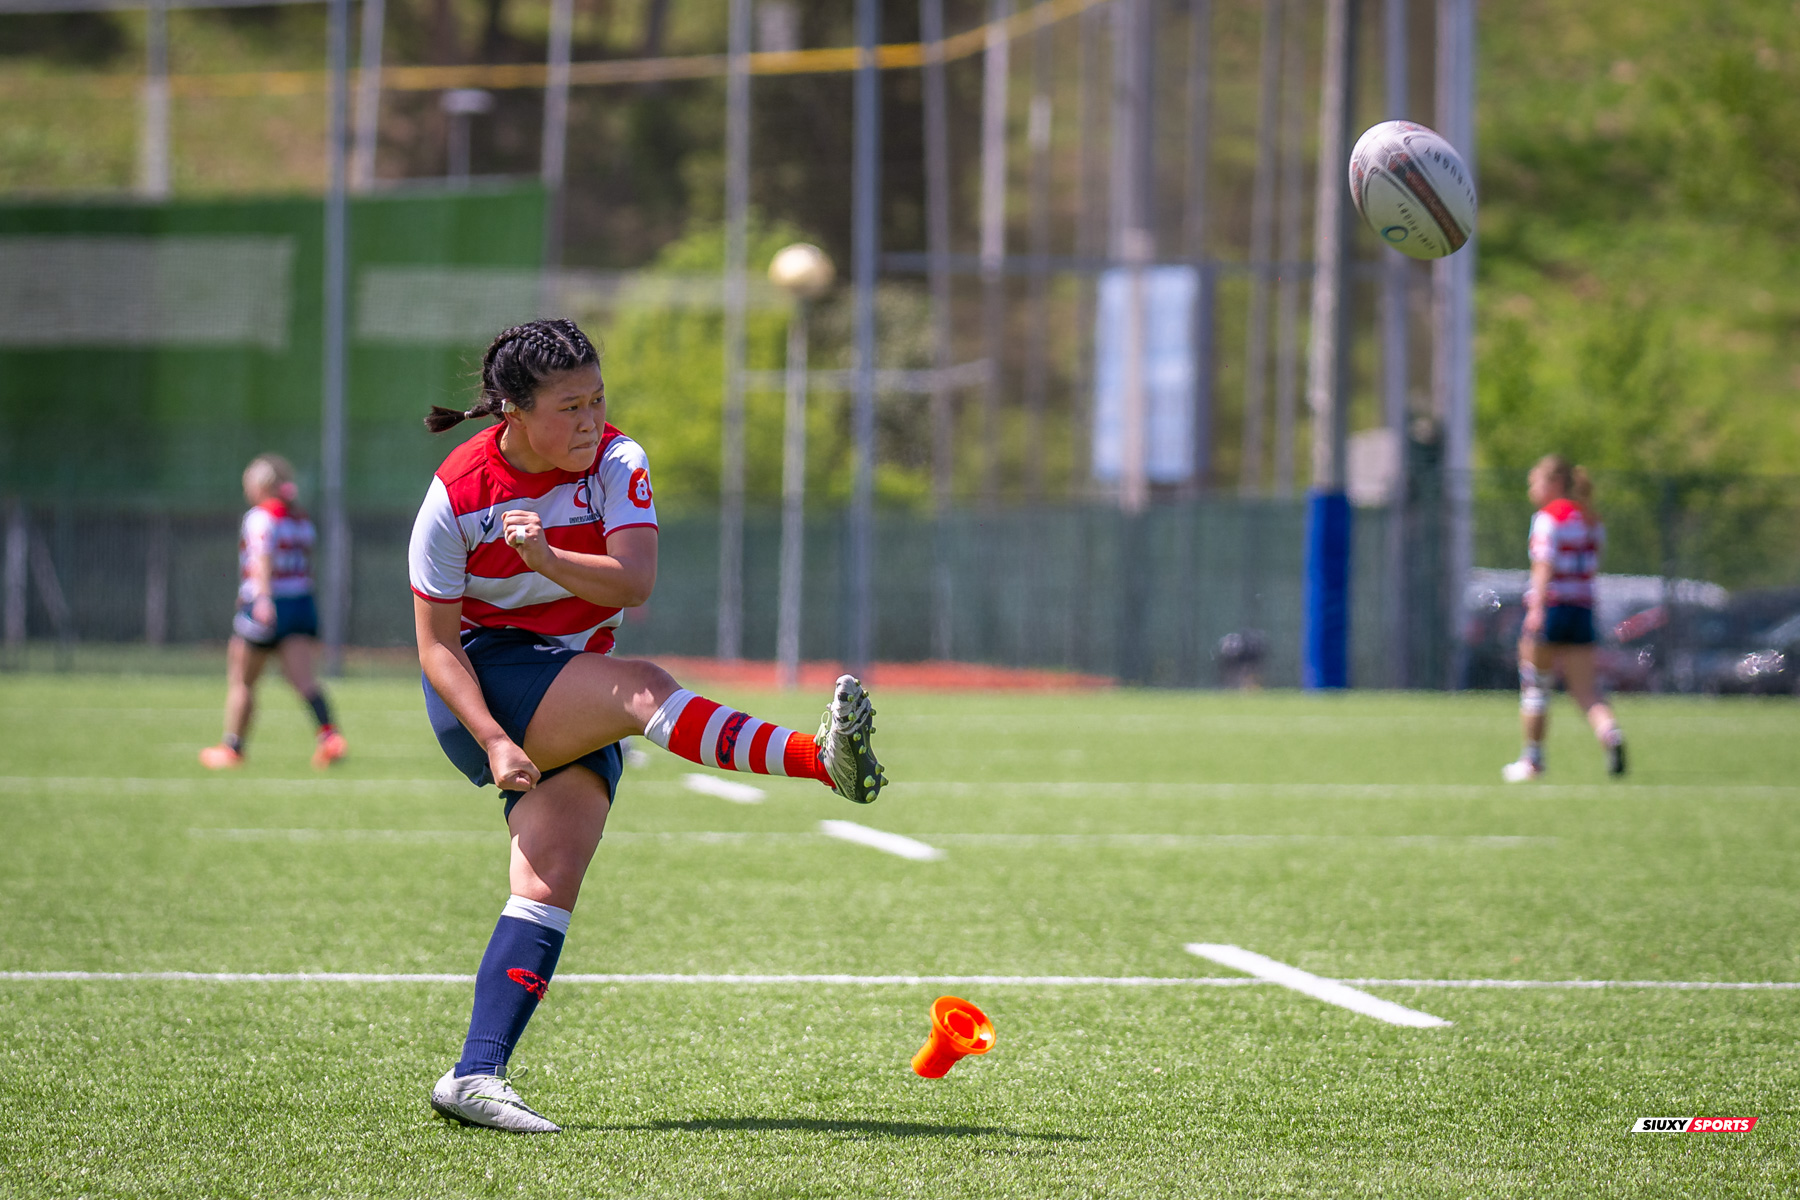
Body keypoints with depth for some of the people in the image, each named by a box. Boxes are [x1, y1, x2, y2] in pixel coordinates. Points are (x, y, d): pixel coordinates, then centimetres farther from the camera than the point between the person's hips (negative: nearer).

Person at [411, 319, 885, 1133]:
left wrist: (548, 559, -37)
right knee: (643, 689, -31)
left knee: (551, 883, -14)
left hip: (576, 709, 4)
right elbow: (436, 643, -11)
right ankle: (820, 759, -51)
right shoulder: (457, 498, -13)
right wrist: (494, 741, -22)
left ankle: (475, 1077, -20)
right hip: (485, 681, -4)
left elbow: (633, 582, -21)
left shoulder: (615, 463, -6)